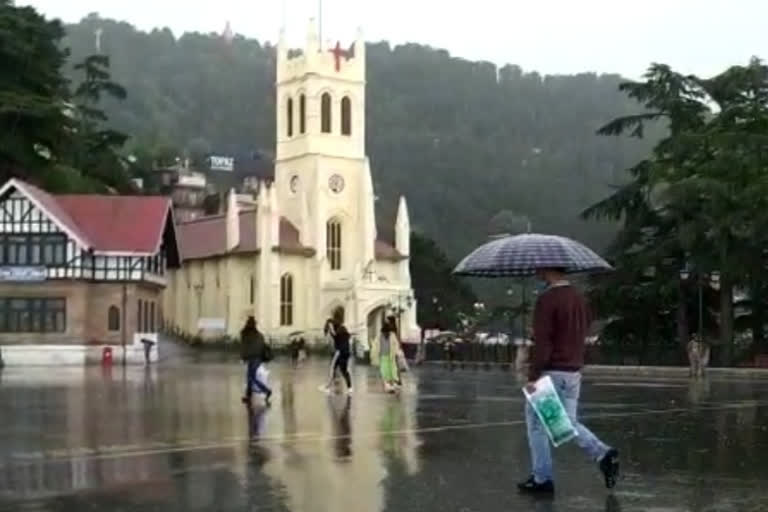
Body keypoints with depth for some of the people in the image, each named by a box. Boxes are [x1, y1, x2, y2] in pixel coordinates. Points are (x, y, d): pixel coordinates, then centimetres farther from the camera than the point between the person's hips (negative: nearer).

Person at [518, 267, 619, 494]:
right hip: (574, 372, 8)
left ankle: (542, 479, 9)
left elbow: (542, 342, -19)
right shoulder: (579, 297, 10)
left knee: (536, 423, 6)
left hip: (551, 372, -8)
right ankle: (603, 453, -4)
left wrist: (533, 376, -17)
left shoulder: (547, 299, -16)